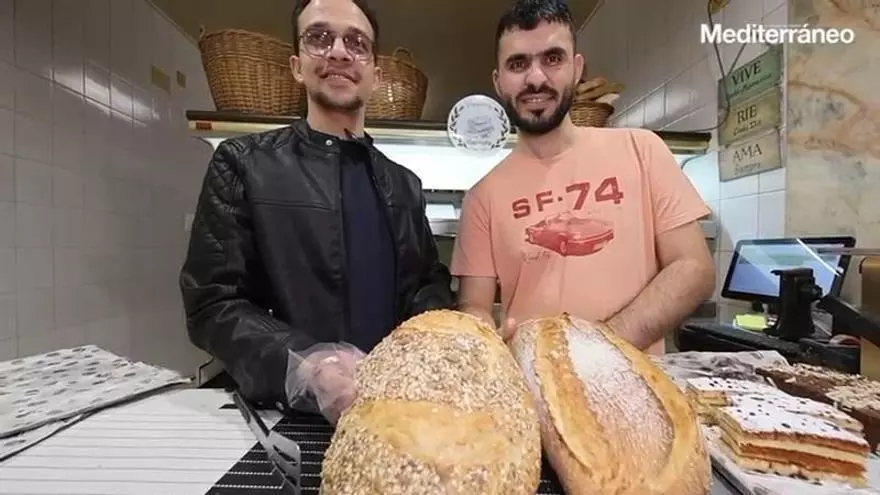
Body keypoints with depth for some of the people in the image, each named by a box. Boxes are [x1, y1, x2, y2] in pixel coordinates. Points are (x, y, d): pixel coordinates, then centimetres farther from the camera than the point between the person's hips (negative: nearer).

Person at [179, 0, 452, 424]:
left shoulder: (404, 184, 11)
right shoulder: (242, 164, 0)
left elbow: (430, 284, 13)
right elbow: (212, 303, -5)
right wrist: (305, 366, -22)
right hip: (284, 414, -2)